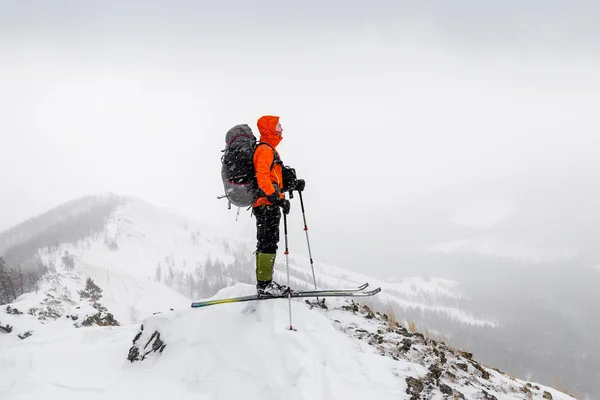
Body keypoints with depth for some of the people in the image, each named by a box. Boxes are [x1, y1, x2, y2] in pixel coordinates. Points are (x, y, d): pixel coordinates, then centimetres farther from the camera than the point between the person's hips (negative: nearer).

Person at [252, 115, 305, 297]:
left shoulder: (270, 150, 23)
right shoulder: (265, 150, -11)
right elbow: (262, 178, -22)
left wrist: (292, 184, 16)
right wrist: (278, 199, -28)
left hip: (268, 204, 11)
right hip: (266, 204, -11)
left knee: (267, 244, 12)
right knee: (268, 243, -11)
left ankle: (265, 284, 16)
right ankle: (265, 284, -12)